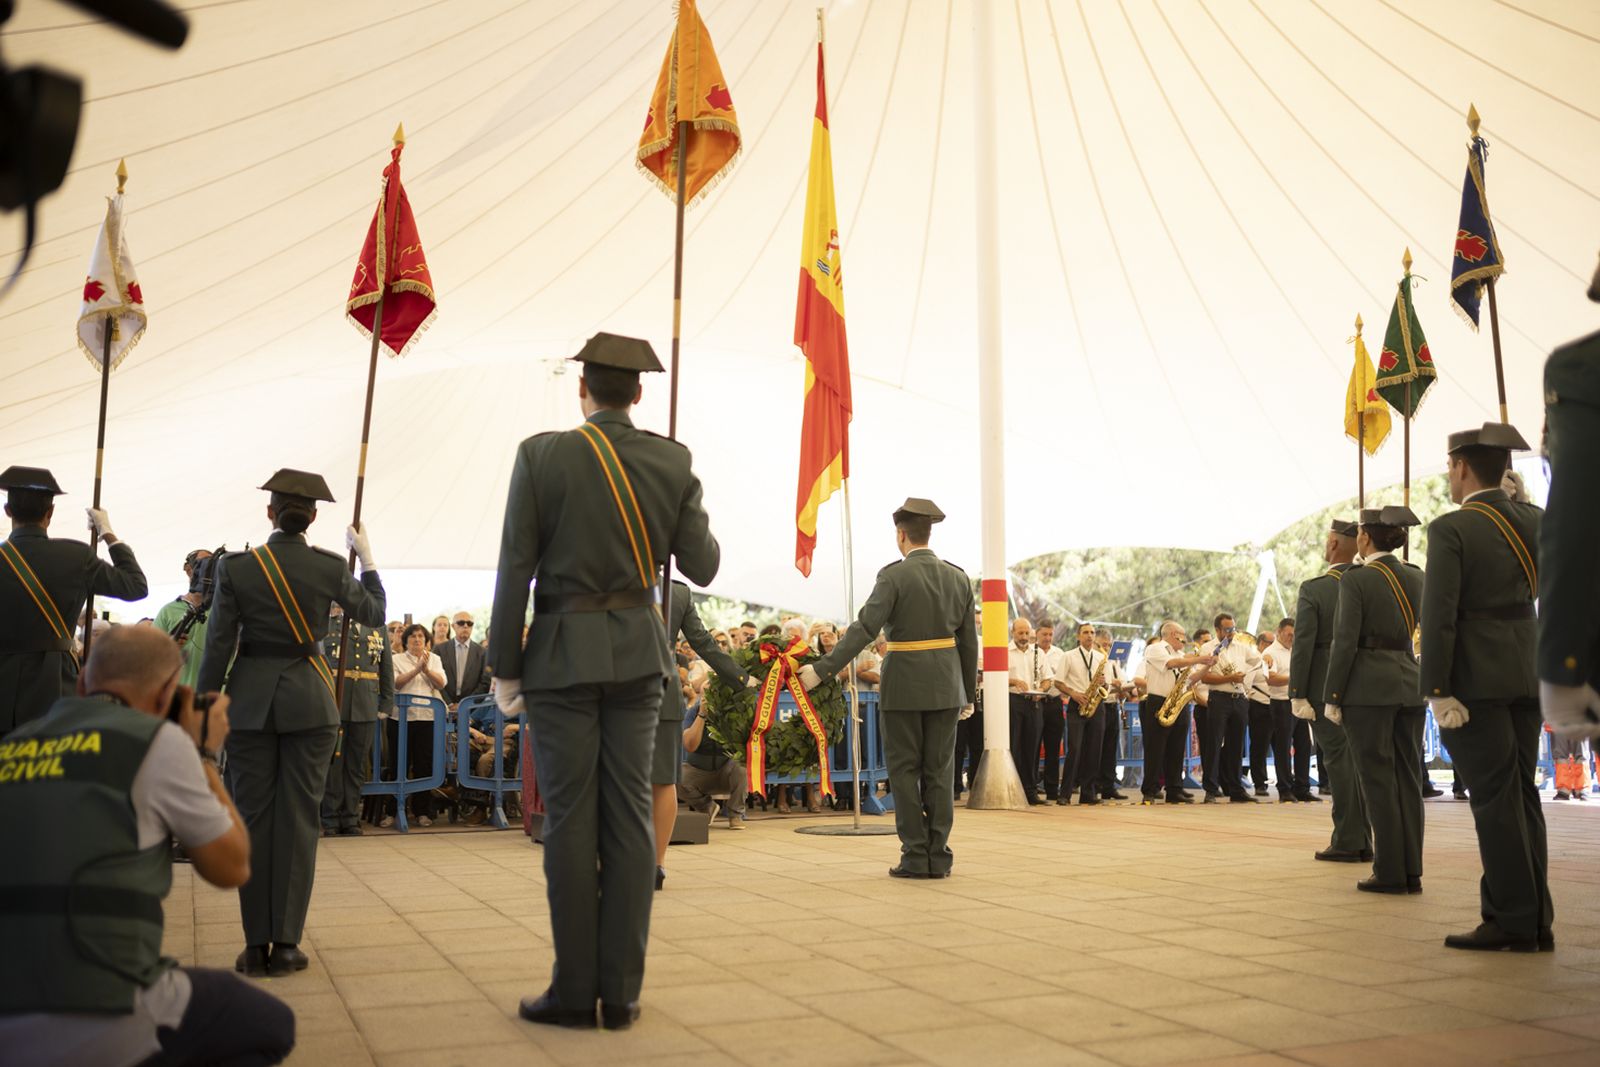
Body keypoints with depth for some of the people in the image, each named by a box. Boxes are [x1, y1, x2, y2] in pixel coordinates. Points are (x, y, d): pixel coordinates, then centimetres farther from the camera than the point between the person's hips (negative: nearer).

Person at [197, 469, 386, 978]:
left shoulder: (235, 567, -4)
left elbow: (218, 647, -3)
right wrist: (366, 556, 21)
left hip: (250, 700, 0)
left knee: (252, 819, 7)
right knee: (299, 818, 4)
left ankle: (255, 946, 10)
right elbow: (375, 613, 12)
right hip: (308, 701, 0)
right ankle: (285, 944, 5)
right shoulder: (330, 567, -3)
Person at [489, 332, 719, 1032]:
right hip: (639, 652, 3)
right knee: (629, 817, 5)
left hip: (563, 656, -2)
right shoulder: (672, 462, 1)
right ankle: (621, 992, 10)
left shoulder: (542, 456, -6)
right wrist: (698, 525, 26)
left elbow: (515, 571, -7)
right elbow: (701, 568, 5)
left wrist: (504, 669, 0)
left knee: (571, 821, 2)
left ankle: (574, 992, 8)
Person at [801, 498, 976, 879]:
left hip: (903, 686, -4)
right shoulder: (958, 577, 5)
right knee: (939, 770, 8)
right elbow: (968, 641, 8)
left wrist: (821, 670, -19)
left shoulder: (894, 576, -10)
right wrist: (968, 692, 17)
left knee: (904, 770, 4)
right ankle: (939, 857, 9)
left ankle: (915, 857, 5)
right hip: (945, 686, 4)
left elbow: (864, 628, -19)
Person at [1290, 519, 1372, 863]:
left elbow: (1303, 645, -13)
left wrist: (1297, 694, -11)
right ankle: (1363, 841, 15)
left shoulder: (1313, 589, -10)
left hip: (1327, 687, -5)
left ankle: (1346, 842, -1)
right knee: (1357, 761, 11)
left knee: (1338, 761, -2)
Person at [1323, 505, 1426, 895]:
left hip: (1369, 686, -6)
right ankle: (1412, 871, 12)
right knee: (1408, 779, 9)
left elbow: (1345, 643, -13)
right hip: (1410, 682, 6)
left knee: (1378, 779, -2)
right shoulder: (1416, 578, 9)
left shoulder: (1355, 579, -9)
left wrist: (1332, 697, -8)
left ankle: (1390, 873, 1)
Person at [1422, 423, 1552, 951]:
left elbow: (1439, 616, -18)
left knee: (1495, 799, -3)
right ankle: (1535, 919, 17)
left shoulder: (1451, 528, -12)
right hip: (1527, 674, 7)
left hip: (1476, 680, -7)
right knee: (1521, 797, 12)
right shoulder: (1534, 521, 7)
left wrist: (1438, 690, -17)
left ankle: (1513, 922, 2)